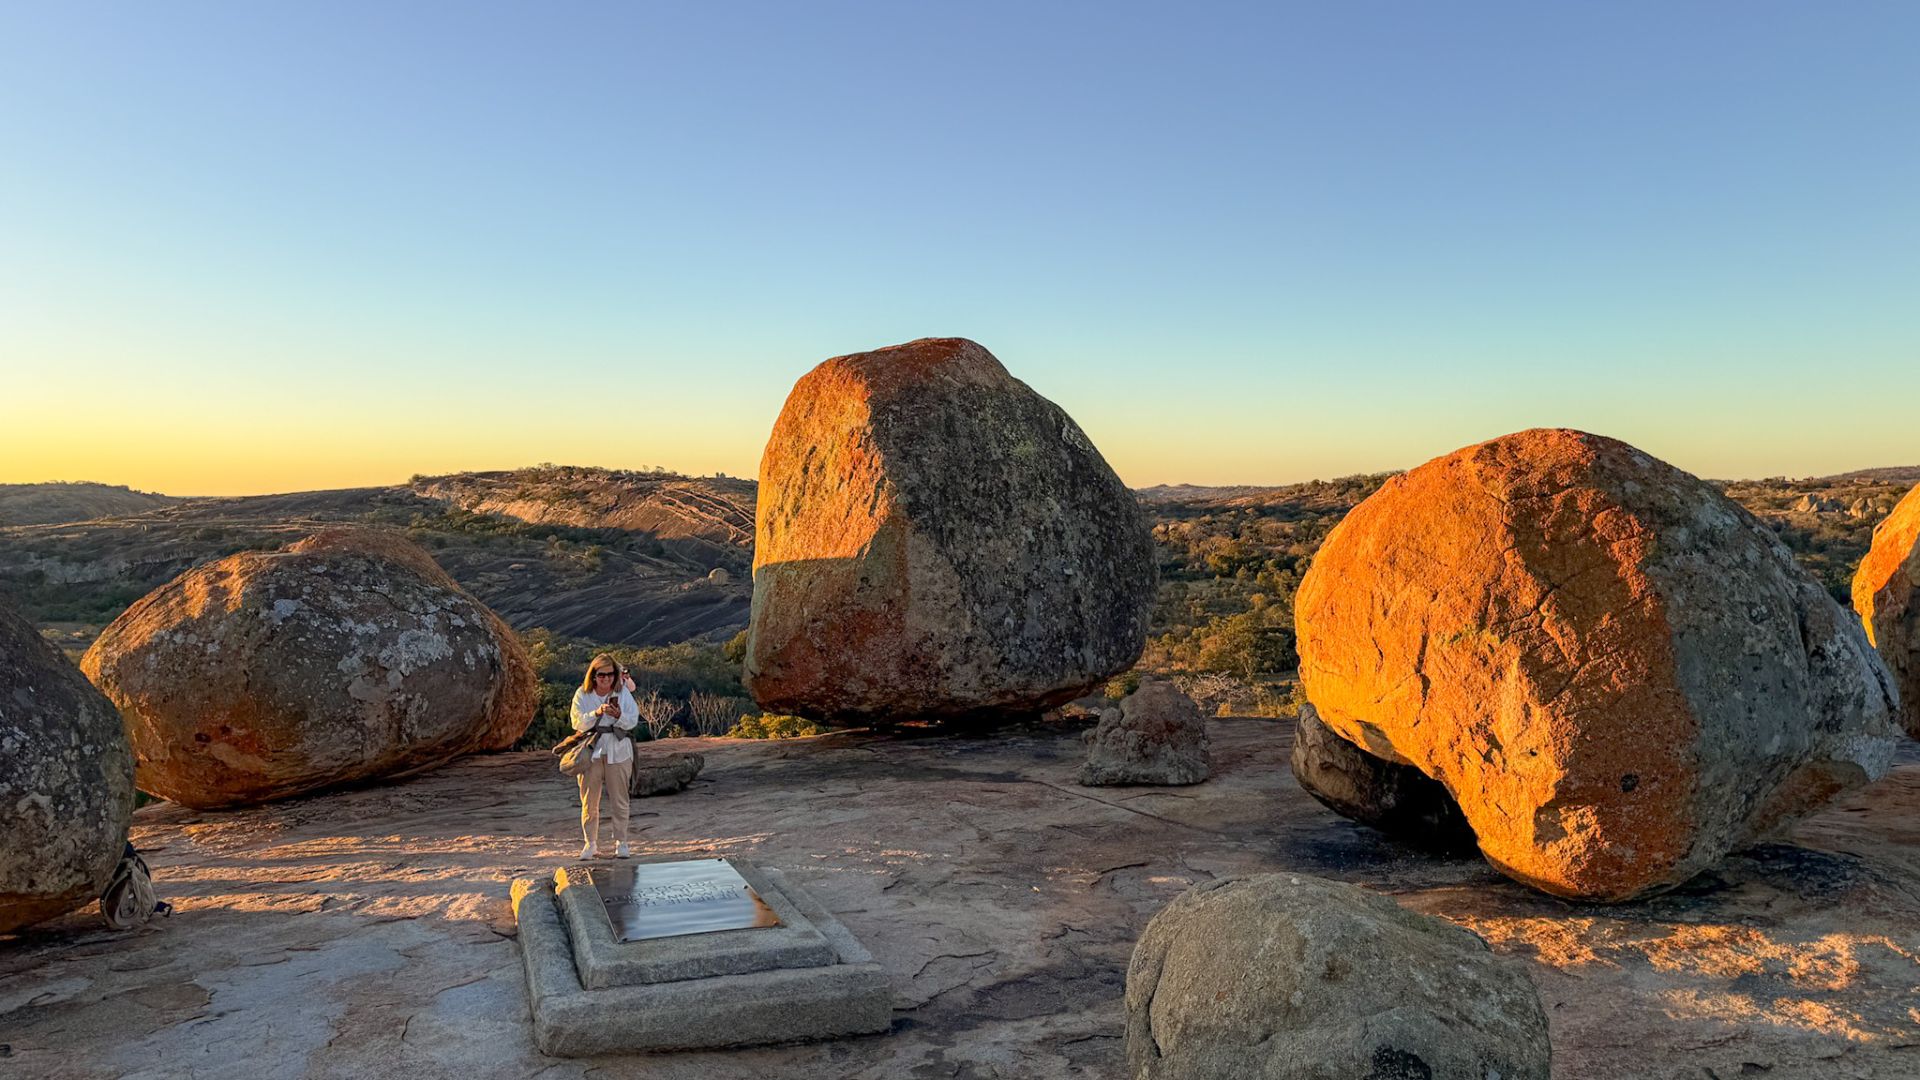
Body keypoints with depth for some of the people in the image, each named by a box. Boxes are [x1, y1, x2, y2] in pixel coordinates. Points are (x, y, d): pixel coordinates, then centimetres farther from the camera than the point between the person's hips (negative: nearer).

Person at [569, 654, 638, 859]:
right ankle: (591, 843, 15)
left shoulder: (623, 692, 1)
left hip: (618, 751, 0)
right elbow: (577, 723, -8)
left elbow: (633, 720, -4)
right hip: (591, 751, 0)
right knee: (589, 800, 4)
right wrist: (596, 713, -24)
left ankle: (621, 842, 11)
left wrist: (618, 715, -24)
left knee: (619, 800, 2)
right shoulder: (582, 694, 1)